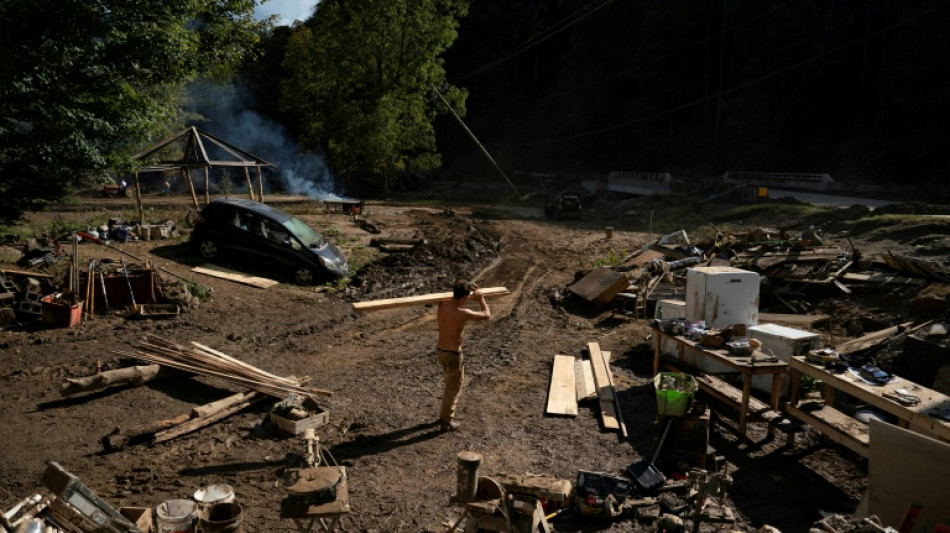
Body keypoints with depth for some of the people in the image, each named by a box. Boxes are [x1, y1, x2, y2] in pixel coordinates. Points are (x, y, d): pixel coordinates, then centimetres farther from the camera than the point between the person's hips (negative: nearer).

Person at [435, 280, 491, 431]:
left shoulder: (442, 306, -8)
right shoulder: (463, 314, -26)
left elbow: (451, 297, 19)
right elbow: (487, 315, -10)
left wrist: (467, 288, 16)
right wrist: (481, 299, 6)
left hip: (440, 351, 7)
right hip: (453, 355, -7)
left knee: (450, 384, 28)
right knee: (453, 389, 11)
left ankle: (444, 414, 42)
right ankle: (447, 422, 22)